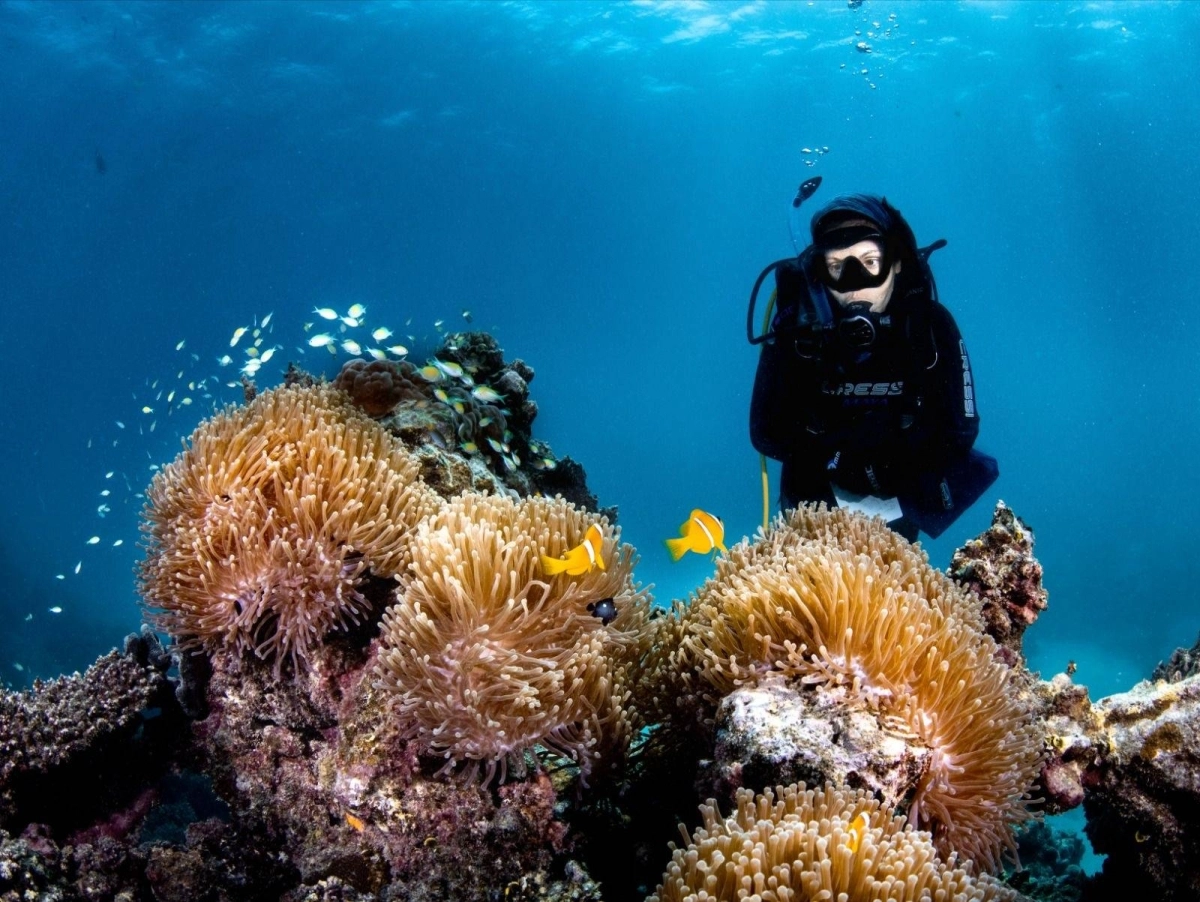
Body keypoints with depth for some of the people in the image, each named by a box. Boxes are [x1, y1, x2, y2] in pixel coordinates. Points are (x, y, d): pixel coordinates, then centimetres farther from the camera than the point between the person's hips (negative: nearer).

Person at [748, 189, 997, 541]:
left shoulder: (930, 324, -19)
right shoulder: (796, 325, -21)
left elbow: (959, 433, -14)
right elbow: (765, 433, -16)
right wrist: (836, 457, -27)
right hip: (815, 503, -1)